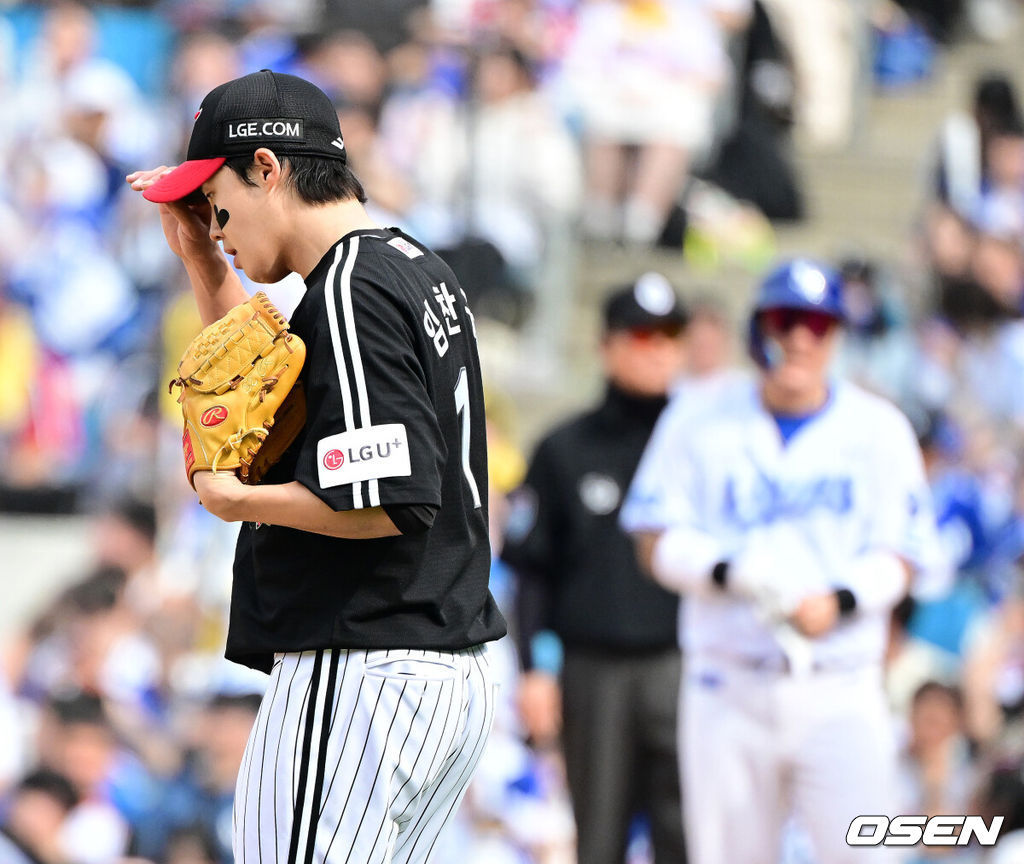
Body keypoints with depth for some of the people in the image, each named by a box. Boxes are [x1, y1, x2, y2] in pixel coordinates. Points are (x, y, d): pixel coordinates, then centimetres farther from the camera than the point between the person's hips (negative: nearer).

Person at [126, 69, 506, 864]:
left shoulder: (349, 291, -14)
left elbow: (390, 502, -24)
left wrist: (238, 500, -12)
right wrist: (201, 262, 25)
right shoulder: (420, 270, 17)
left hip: (362, 672, -10)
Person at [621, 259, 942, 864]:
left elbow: (901, 558, 4)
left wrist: (840, 600, -16)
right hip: (729, 690, 1)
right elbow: (658, 544, 4)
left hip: (841, 693, -1)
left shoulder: (879, 429, 7)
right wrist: (729, 571, -17)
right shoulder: (700, 422, 7)